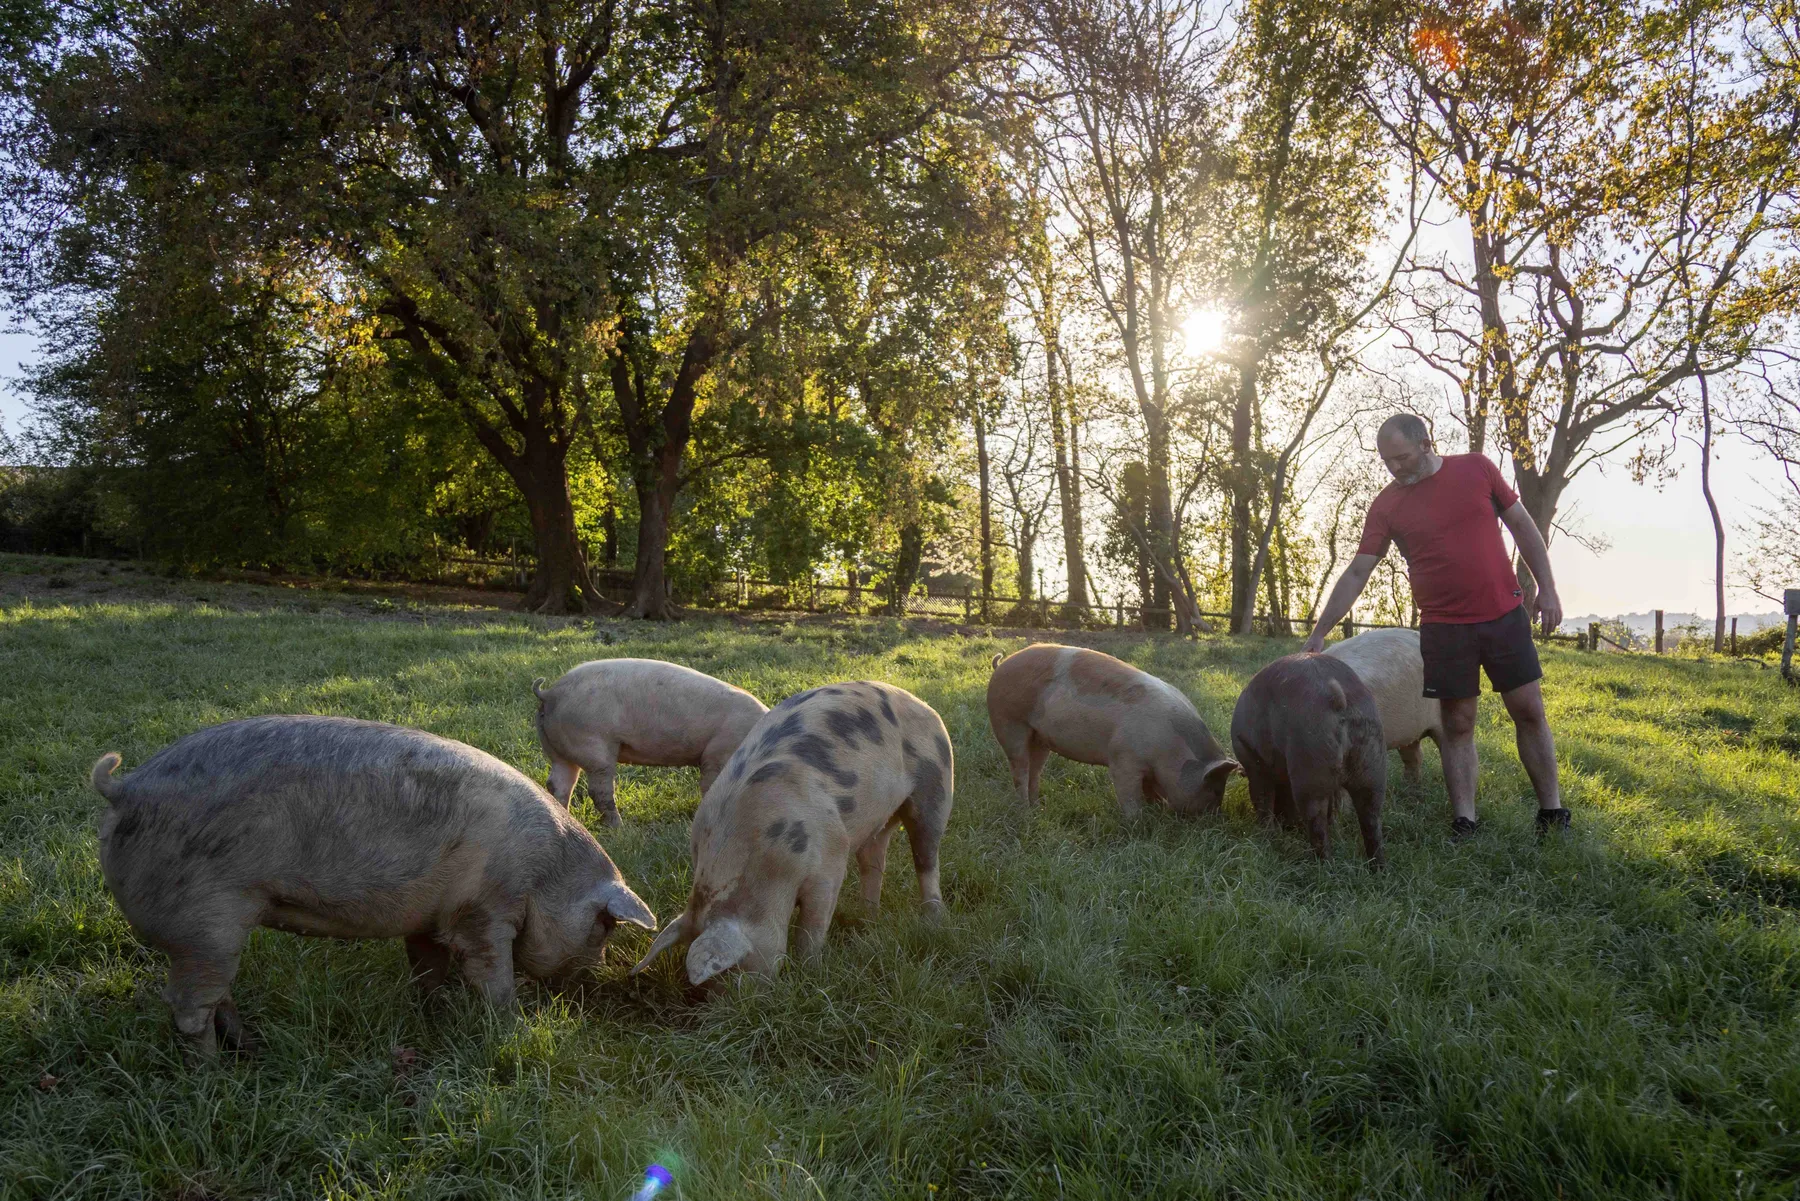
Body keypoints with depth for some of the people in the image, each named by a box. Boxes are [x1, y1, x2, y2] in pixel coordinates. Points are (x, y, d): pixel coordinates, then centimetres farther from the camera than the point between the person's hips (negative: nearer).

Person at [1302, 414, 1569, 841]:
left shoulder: (1477, 468, -1)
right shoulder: (1386, 506, -3)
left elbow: (1522, 526, 7)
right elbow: (1357, 573, -4)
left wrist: (1547, 587, 2)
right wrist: (1319, 633, -9)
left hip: (1505, 615, 1)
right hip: (1444, 628, -1)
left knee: (1529, 712, 6)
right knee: (1458, 724, 2)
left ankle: (1552, 813, 17)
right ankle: (1464, 823, 8)